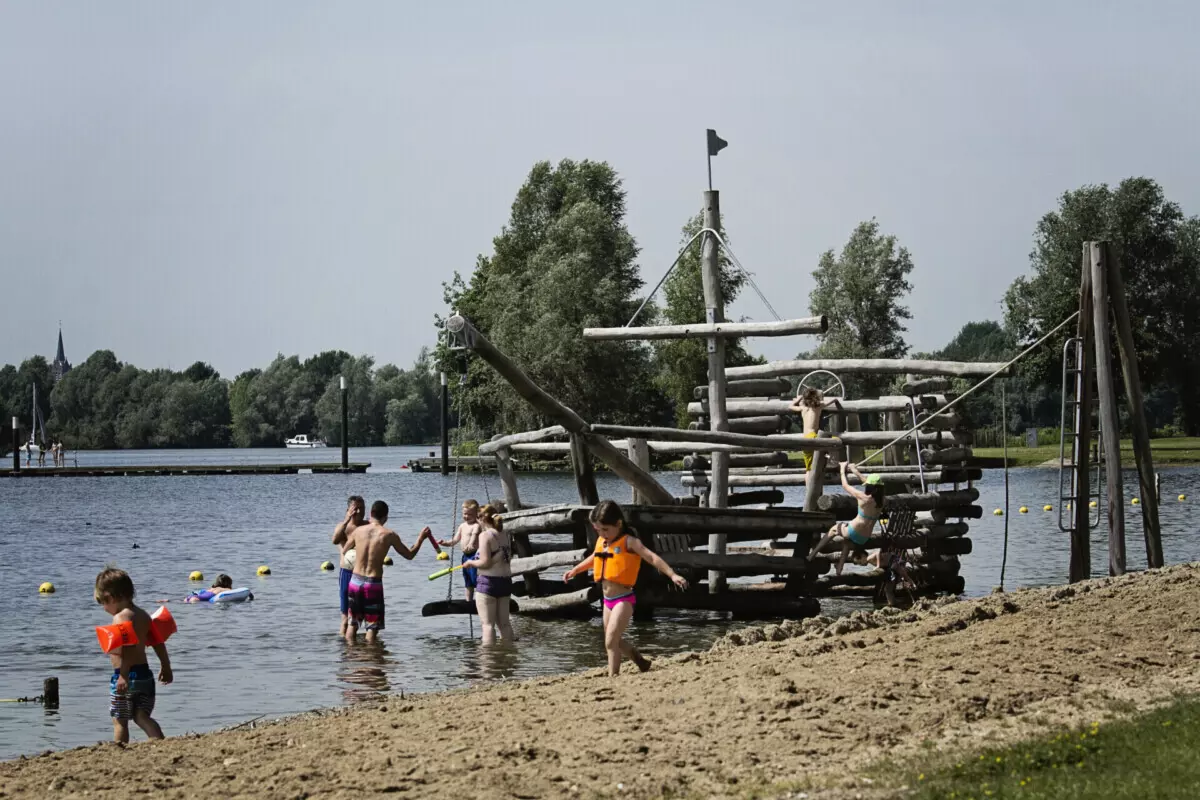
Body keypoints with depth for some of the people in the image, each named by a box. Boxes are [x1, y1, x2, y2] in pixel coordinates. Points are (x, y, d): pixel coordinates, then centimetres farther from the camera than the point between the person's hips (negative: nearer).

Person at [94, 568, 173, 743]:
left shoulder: (120, 618, -14)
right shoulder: (143, 615, 12)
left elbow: (126, 648, -25)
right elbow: (157, 642, 15)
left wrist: (123, 676, -30)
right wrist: (165, 666, 24)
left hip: (126, 676, -8)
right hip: (145, 674, 8)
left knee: (119, 721, 2)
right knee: (142, 717, 9)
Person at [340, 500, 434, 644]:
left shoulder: (358, 531, 2)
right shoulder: (389, 535, -5)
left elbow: (344, 551, 19)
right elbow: (409, 555, 5)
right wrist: (421, 538, 19)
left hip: (355, 580, 3)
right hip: (374, 583, -3)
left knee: (353, 622, 16)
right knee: (372, 625, 6)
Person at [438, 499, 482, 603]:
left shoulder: (476, 525, -12)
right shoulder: (462, 526, 15)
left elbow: (474, 535, -31)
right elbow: (455, 540, 17)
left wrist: (470, 545, -50)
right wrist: (445, 543, -1)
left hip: (474, 555, -9)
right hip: (465, 556, 9)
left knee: (477, 580, -12)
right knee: (468, 582, 18)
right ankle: (469, 601, 27)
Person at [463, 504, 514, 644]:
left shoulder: (485, 535, -13)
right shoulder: (505, 535, 9)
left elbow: (485, 563, -19)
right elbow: (508, 559, 11)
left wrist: (471, 563, -1)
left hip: (488, 582, -7)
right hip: (505, 581, 7)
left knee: (488, 624, -4)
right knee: (504, 623, 13)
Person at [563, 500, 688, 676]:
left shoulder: (628, 542, -14)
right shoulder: (601, 541, 7)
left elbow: (652, 558, -21)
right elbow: (594, 558, 30)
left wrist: (672, 575, -30)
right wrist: (575, 570, 35)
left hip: (624, 599, -8)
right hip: (608, 600, 8)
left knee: (611, 641, -16)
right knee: (615, 641, 20)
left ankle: (613, 675, -10)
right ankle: (641, 661, 41)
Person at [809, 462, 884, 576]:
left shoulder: (864, 497, -19)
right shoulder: (880, 499, -2)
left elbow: (845, 485, -6)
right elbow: (870, 484, 16)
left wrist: (843, 469, 9)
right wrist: (856, 471, 26)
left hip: (853, 533, -6)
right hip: (864, 540, 6)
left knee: (834, 528, 24)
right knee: (846, 541, 38)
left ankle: (812, 555, 23)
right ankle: (839, 571, 38)